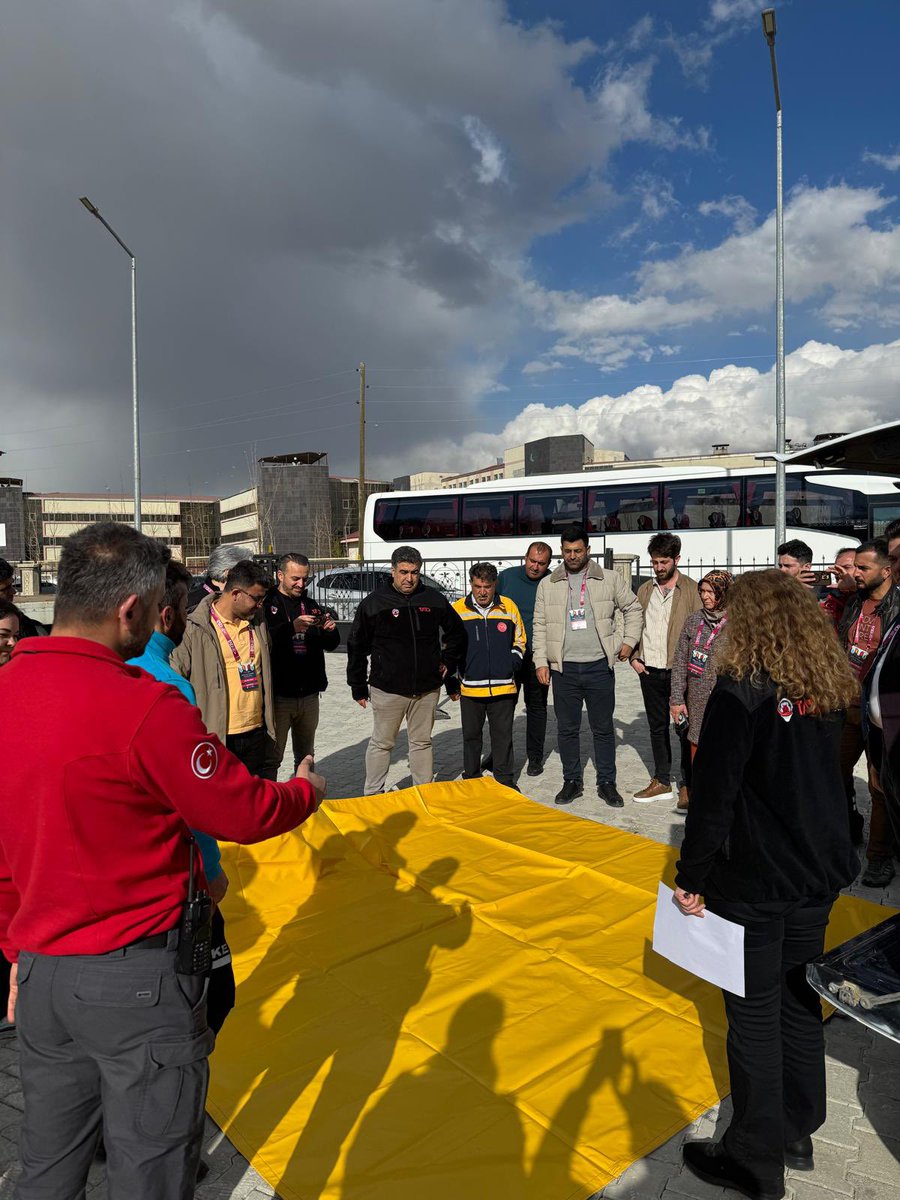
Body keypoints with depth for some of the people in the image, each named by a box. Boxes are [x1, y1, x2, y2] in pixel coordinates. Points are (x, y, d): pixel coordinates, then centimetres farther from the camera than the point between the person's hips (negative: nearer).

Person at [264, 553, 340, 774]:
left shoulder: (311, 606, 14)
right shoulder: (267, 604, -4)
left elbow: (331, 645, 14)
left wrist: (330, 630, -7)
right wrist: (291, 627, -33)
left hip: (309, 695, 6)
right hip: (278, 695, -6)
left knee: (306, 756, 17)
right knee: (272, 757, -2)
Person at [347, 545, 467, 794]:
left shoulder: (434, 599, 2)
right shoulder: (374, 603, -6)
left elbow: (457, 633, 18)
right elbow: (357, 648, -1)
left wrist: (448, 662, 9)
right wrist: (359, 688, 0)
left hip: (427, 689, 3)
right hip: (387, 689, -2)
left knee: (422, 742, 14)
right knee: (381, 743, 9)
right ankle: (373, 794, 23)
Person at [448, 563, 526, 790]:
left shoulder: (509, 607, 2)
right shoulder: (457, 610, -2)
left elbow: (520, 641, 15)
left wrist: (512, 663, 0)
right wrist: (451, 683, 4)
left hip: (503, 687, 0)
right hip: (469, 688, 0)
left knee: (503, 736, 8)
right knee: (471, 736, 12)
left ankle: (505, 781, 21)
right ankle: (471, 779, 27)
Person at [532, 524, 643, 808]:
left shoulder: (610, 579, 3)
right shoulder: (547, 584, 6)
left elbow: (633, 608, 13)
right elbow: (540, 626, 8)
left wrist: (629, 641, 4)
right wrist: (541, 661, 2)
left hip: (599, 667, -1)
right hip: (564, 668, 1)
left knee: (603, 729, 8)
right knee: (567, 729, 9)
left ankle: (606, 783, 20)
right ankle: (572, 781, 23)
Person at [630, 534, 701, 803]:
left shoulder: (691, 590, -5)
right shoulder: (644, 590, 10)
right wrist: (633, 657, 5)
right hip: (650, 671, 5)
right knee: (657, 727, 14)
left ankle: (687, 783, 17)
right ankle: (661, 781, 25)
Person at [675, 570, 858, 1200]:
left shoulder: (741, 691, -21)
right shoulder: (830, 688, 0)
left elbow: (713, 796, -20)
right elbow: (825, 779, 12)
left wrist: (691, 878, -10)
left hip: (753, 883, -7)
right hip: (818, 875, 7)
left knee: (755, 1016, 8)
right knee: (800, 1001, 21)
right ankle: (797, 1134, 39)